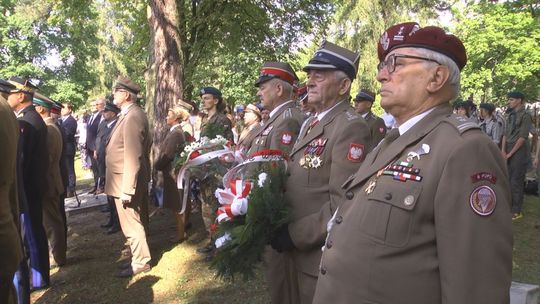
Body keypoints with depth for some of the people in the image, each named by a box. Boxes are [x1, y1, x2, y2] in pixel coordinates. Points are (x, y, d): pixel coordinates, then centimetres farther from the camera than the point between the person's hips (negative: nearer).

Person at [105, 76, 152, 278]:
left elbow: (133, 157, -25)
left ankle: (141, 262, 15)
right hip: (129, 180, 10)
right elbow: (144, 150, 14)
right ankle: (139, 256, 31)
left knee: (131, 224, 3)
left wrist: (127, 189, -23)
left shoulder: (132, 117, -21)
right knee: (136, 221, 18)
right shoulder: (131, 114, 9)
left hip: (126, 182, -10)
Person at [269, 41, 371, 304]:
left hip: (320, 258, -8)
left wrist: (295, 235, -18)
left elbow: (343, 204, -24)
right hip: (290, 252, 8)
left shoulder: (351, 127, -18)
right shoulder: (310, 123, 12)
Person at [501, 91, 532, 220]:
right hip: (508, 150, 7)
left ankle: (517, 211, 5)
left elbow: (522, 137, -13)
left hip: (519, 151, -7)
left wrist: (510, 153, -13)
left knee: (516, 182, -4)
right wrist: (503, 150, -1)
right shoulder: (510, 116, 14)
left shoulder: (525, 116, -8)